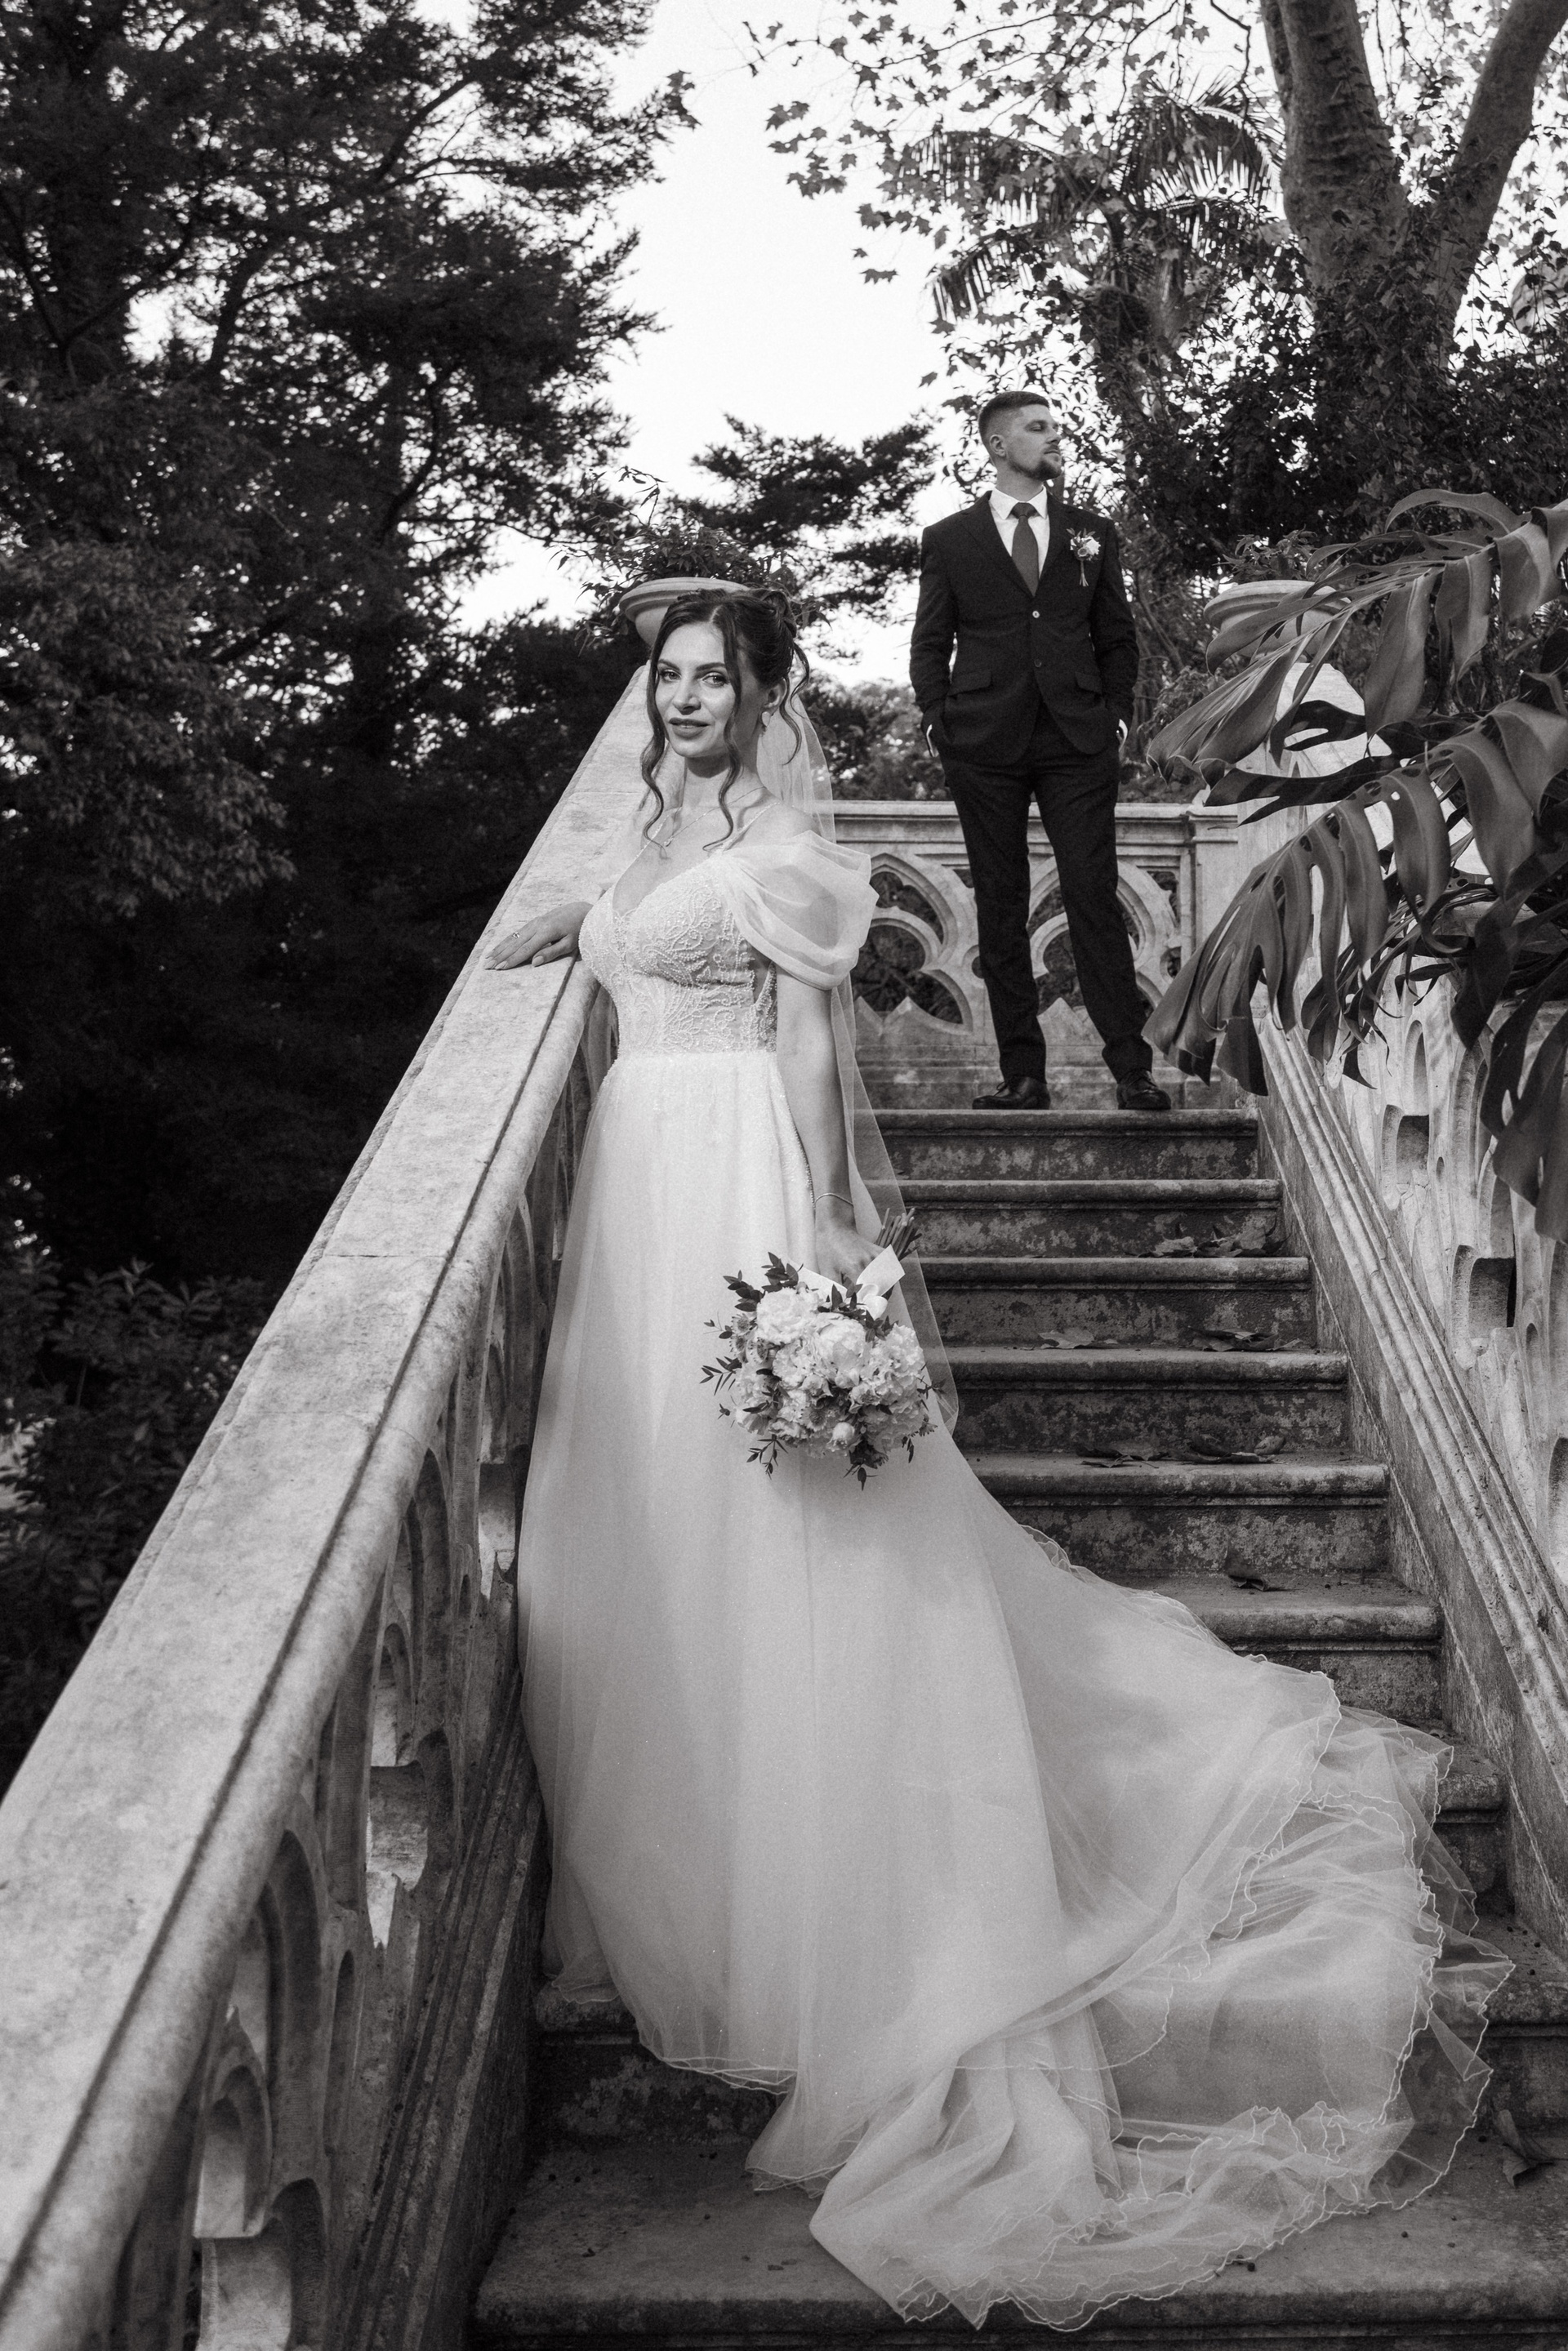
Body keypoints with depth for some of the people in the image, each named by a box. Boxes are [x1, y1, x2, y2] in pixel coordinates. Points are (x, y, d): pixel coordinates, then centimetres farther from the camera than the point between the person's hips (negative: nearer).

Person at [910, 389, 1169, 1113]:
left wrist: (1118, 714, 6)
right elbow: (929, 644, 10)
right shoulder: (949, 540, 9)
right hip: (984, 745, 0)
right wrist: (938, 721, -2)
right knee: (1000, 909, 1)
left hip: (1077, 741, 1)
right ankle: (1023, 1074, 5)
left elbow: (1117, 637, 18)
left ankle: (1131, 1070, -5)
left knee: (1095, 900, -6)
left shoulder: (1091, 533, 15)